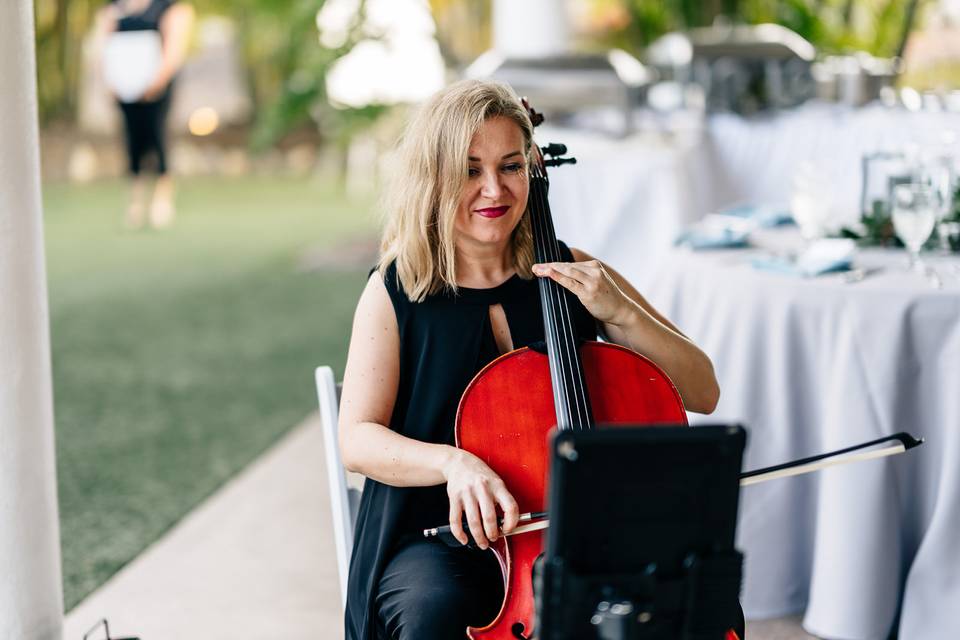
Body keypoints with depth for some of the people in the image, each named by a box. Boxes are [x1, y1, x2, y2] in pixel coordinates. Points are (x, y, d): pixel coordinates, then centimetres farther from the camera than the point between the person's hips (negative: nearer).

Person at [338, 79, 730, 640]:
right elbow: (358, 439, -8)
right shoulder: (396, 290, -1)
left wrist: (620, 312, -12)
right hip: (441, 542, -1)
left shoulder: (571, 274, 5)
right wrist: (453, 461, -28)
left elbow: (703, 393, 4)